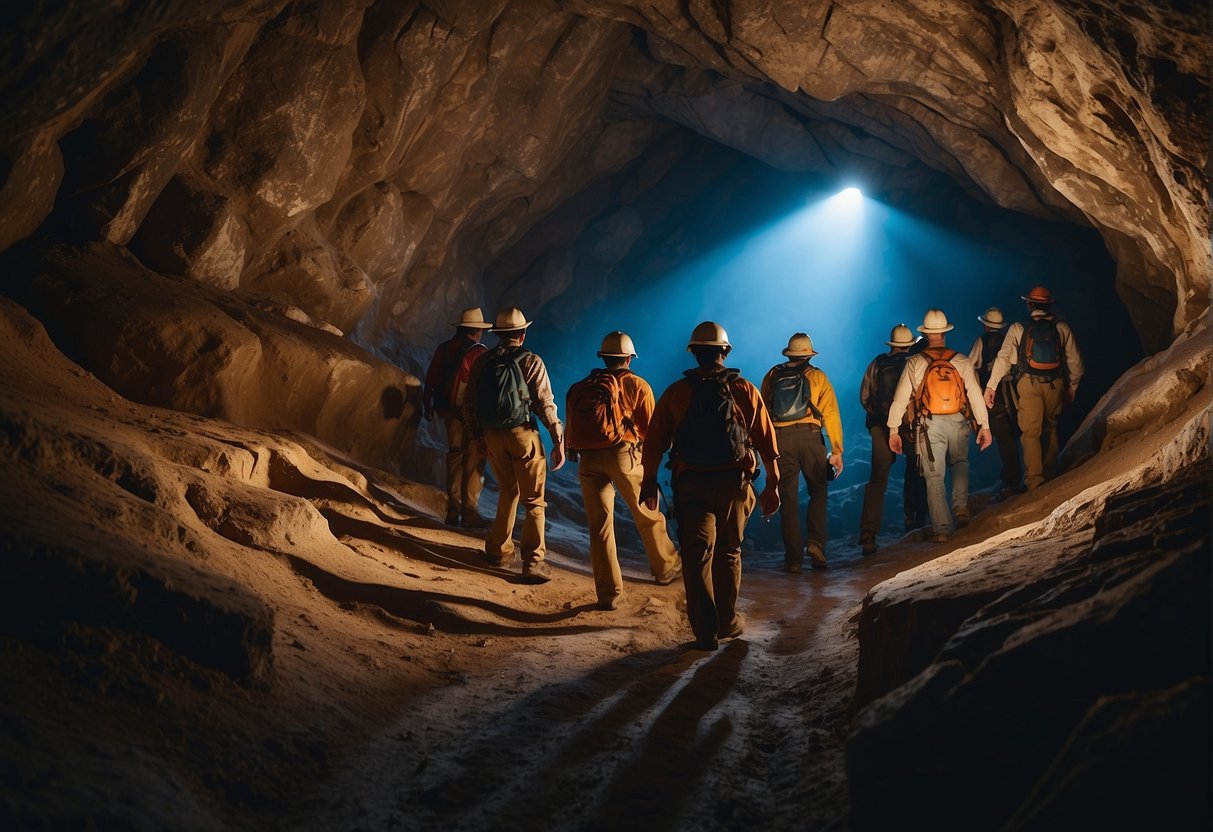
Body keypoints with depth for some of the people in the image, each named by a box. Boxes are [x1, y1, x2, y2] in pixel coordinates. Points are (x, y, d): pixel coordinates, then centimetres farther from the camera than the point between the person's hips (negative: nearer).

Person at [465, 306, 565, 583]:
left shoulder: (482, 361, 6)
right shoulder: (531, 362, -7)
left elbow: (469, 404, 10)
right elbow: (545, 405, -10)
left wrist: (478, 436, 21)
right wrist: (558, 440, -4)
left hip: (492, 436, 5)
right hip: (522, 435, -5)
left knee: (508, 492, 23)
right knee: (534, 500, 2)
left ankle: (499, 551, 29)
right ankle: (534, 563, -3)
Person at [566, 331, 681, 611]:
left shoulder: (579, 388, 16)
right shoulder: (636, 385, 6)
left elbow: (570, 429, 14)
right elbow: (650, 429, 6)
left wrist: (573, 451, 26)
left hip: (588, 459, 3)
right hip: (623, 454, -3)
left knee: (599, 527, 5)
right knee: (648, 516, 17)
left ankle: (608, 594, 5)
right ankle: (666, 568, 34)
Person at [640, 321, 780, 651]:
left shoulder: (676, 393, 1)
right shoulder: (745, 391, 1)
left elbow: (655, 441, 2)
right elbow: (766, 440, 1)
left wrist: (649, 483, 12)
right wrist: (772, 484, 8)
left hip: (691, 485, -1)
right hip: (735, 483, 1)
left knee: (696, 555, 1)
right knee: (728, 553, 16)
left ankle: (705, 630, -6)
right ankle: (727, 622, 24)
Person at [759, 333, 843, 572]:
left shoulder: (773, 375, 13)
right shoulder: (816, 376, 8)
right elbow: (831, 414, 1)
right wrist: (837, 451, 1)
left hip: (779, 439, 1)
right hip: (809, 437, -1)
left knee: (788, 498, 6)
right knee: (818, 491, 15)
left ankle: (793, 558, 5)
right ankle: (816, 546, 0)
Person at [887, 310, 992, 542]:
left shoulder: (914, 363, -3)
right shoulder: (962, 361, -2)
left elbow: (900, 398, -2)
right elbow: (975, 395, -2)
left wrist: (893, 430, 5)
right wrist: (984, 426, 5)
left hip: (929, 426, -1)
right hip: (958, 423, 1)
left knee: (934, 476, 6)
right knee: (960, 463, 27)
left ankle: (942, 528, 3)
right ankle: (961, 506, 7)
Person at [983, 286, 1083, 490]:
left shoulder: (1018, 328, 1)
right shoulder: (1061, 327, 6)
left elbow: (1004, 358, -3)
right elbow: (1075, 361, 9)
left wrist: (991, 386, 1)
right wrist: (1072, 387, 21)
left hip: (1028, 383, -2)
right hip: (1055, 384, 2)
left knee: (1030, 432, -1)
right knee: (1050, 428, 18)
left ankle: (1034, 480, -6)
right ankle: (1050, 473, 25)